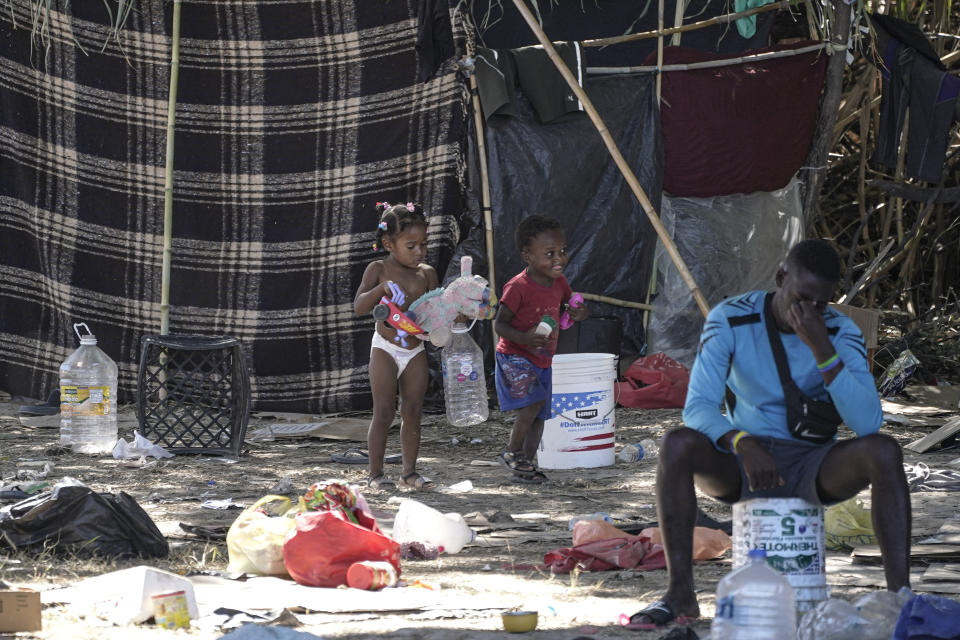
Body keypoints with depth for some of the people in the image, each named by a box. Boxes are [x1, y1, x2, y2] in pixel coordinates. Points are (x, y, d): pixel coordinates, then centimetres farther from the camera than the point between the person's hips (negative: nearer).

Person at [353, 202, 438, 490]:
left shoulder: (427, 273, 5)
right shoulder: (378, 270, -6)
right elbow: (359, 307, -13)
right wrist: (382, 288, -29)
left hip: (416, 350, 4)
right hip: (386, 349, -4)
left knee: (413, 412, 6)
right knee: (384, 412, -5)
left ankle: (410, 471, 14)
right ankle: (376, 474, 2)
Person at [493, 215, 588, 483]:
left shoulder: (559, 283, 2)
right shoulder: (518, 287, -20)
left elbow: (568, 305, 22)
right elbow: (499, 324, -18)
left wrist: (577, 313, -4)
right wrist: (524, 338, -36)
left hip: (542, 361, 7)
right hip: (514, 358, -7)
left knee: (538, 415, 9)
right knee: (535, 399, -25)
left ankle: (524, 466, 20)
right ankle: (512, 452, -9)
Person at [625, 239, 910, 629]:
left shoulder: (840, 332, -9)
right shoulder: (730, 321, -11)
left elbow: (867, 423, -22)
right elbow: (698, 407, -19)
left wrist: (822, 349, -31)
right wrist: (743, 444, -39)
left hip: (814, 470, 0)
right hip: (745, 465, 0)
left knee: (884, 452, -29)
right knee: (677, 444, -31)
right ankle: (680, 593, -28)